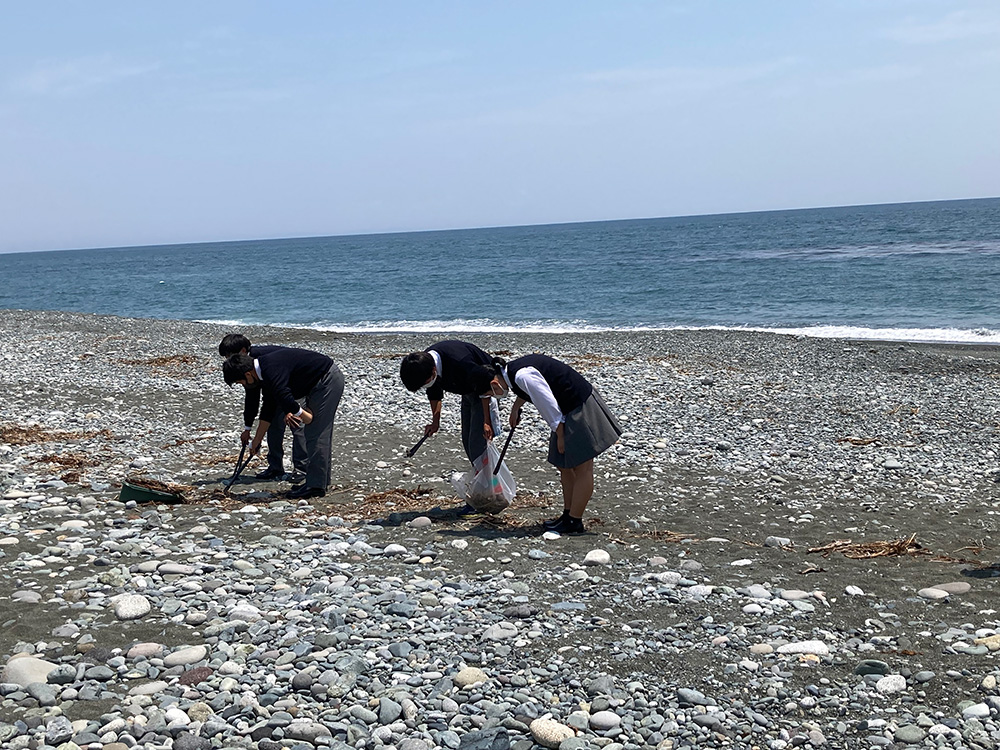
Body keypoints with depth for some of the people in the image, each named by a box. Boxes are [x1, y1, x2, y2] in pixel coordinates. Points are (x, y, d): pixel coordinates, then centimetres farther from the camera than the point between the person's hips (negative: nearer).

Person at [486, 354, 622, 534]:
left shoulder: (522, 376, -25)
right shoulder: (511, 370, 6)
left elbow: (549, 404, -24)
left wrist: (560, 435, -14)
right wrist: (516, 407, 43)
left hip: (580, 410, -10)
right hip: (569, 410, 10)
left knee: (581, 468, -2)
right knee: (563, 466, 15)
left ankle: (574, 522, 3)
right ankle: (568, 514, 23)